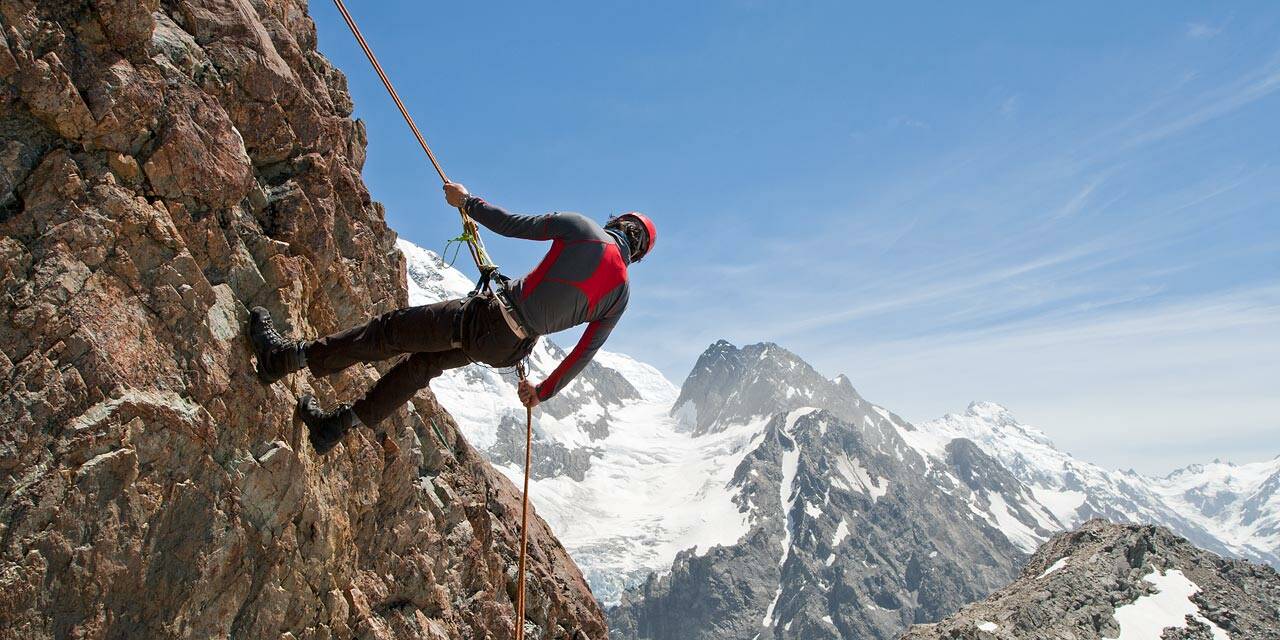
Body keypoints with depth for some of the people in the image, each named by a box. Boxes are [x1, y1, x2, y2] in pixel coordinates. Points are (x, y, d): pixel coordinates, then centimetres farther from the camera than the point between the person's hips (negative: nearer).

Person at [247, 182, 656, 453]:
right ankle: (336, 425, 29)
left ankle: (287, 356, 9)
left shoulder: (580, 227, -4)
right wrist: (544, 391, 26)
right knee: (421, 364, 23)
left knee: (391, 330, 4)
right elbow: (585, 353, 13)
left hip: (491, 317, -6)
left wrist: (467, 201, 12)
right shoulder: (621, 293, 8)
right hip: (512, 350, 6)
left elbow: (512, 225, -4)